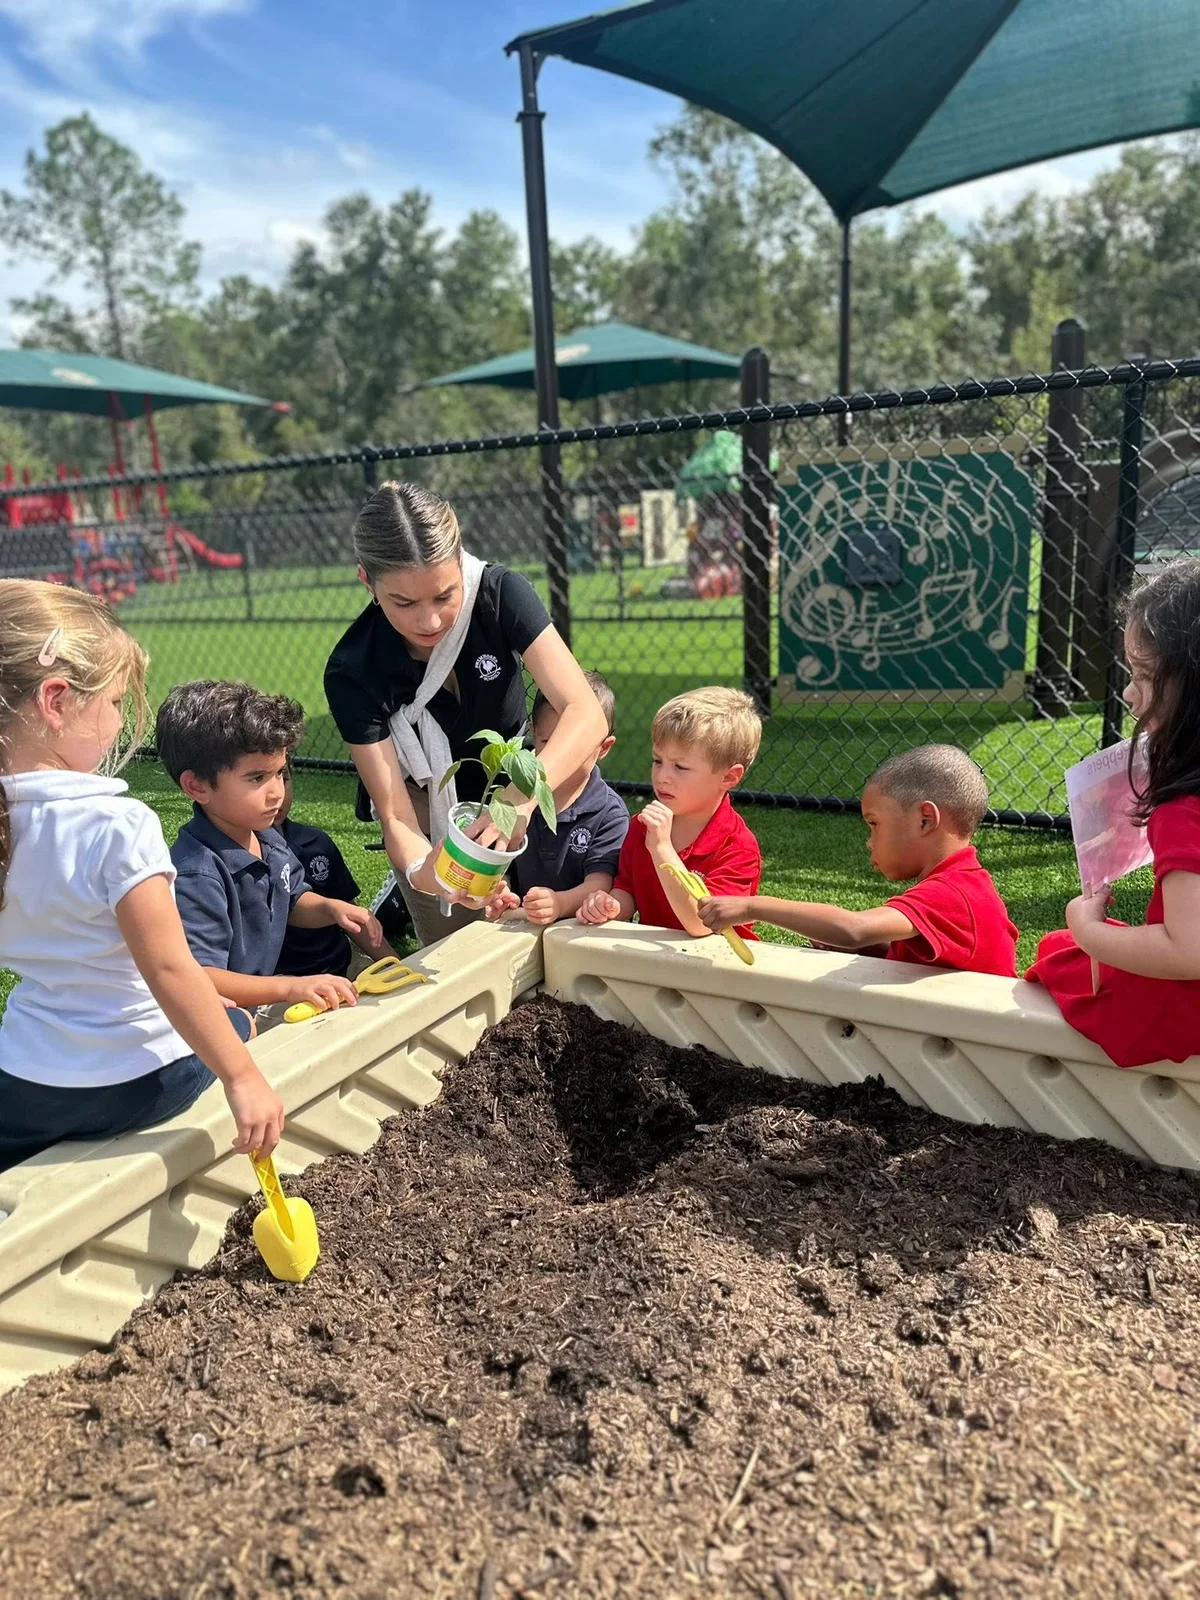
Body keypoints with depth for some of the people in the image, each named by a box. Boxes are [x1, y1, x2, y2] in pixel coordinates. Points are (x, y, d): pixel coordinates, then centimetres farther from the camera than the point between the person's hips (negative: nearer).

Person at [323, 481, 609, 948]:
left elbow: (585, 713, -33)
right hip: (430, 810, -2)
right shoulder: (353, 673, -25)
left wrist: (520, 797, -49)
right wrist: (421, 871, -46)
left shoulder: (500, 595, -24)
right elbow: (395, 815, -24)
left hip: (510, 782, 2)